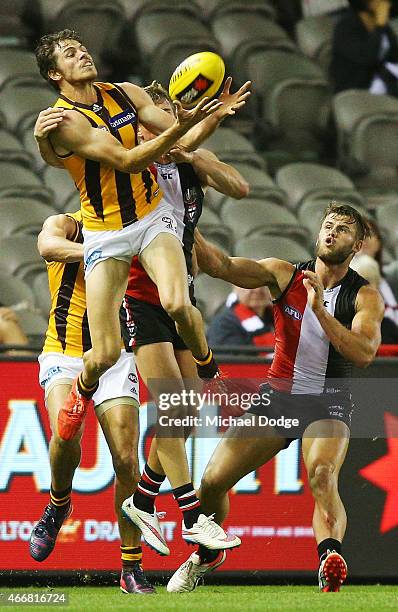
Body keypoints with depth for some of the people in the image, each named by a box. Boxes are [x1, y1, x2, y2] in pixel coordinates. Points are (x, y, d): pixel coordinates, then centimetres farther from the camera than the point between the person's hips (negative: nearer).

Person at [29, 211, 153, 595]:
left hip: (114, 357, 2)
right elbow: (48, 245, -24)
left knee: (126, 459, -10)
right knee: (65, 433, -29)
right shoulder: (65, 225, 2)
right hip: (64, 354, -2)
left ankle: (132, 569, -1)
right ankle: (58, 503, 5)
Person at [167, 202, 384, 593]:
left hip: (327, 404, -3)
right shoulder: (285, 275, 1)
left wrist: (319, 309, -27)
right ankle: (206, 554, 28)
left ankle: (330, 561, -56)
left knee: (322, 476, -33)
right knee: (212, 482, -2)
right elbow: (219, 265, -9)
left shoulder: (365, 296, -4)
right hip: (276, 396, 3)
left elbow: (364, 353, -20)